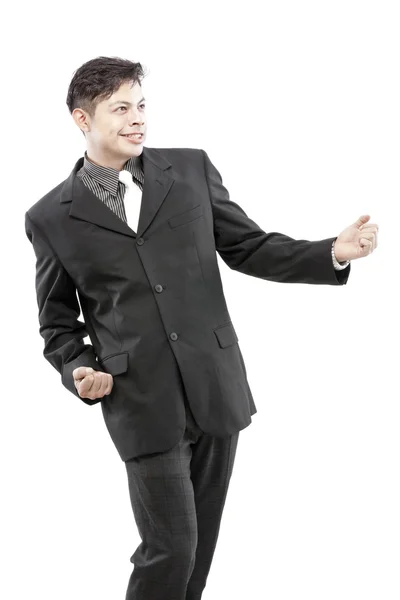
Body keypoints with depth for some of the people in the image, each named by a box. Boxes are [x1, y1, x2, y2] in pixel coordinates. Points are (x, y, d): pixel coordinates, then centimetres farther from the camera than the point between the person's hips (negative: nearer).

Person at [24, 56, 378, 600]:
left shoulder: (191, 169, 6)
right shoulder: (51, 217, 1)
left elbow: (249, 247, 8)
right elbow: (58, 321, 9)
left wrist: (335, 253, -5)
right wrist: (78, 370, -10)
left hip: (216, 387, 3)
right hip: (142, 402, -3)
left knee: (201, 538, 13)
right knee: (171, 546, -3)